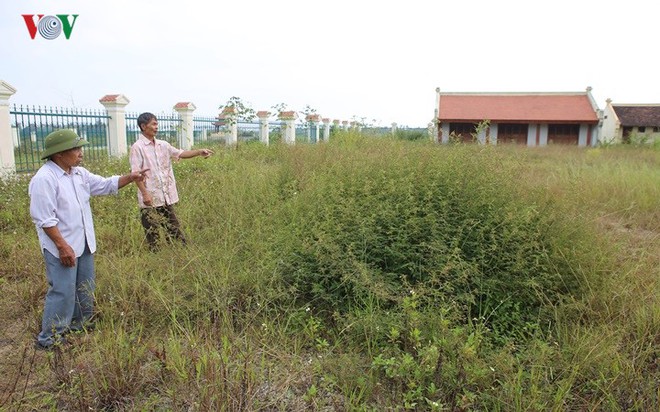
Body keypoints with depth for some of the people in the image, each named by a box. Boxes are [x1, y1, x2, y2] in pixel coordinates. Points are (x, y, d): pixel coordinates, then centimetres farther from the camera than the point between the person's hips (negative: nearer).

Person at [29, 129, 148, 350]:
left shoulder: (79, 173, 5)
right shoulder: (44, 179, -20)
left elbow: (105, 185, 14)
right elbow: (45, 219, -22)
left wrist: (130, 178, -1)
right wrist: (62, 246, -23)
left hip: (83, 243, 9)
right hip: (61, 247, -8)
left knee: (85, 288, 18)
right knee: (63, 292, -3)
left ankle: (81, 325, 35)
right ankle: (49, 338, 12)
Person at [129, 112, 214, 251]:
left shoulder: (163, 145, 10)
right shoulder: (137, 147, -8)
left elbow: (180, 153, 10)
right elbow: (136, 173, -13)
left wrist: (199, 152, -6)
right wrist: (145, 193, -19)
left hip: (166, 196, 6)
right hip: (150, 198, -6)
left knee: (173, 227, 13)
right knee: (152, 232, 4)